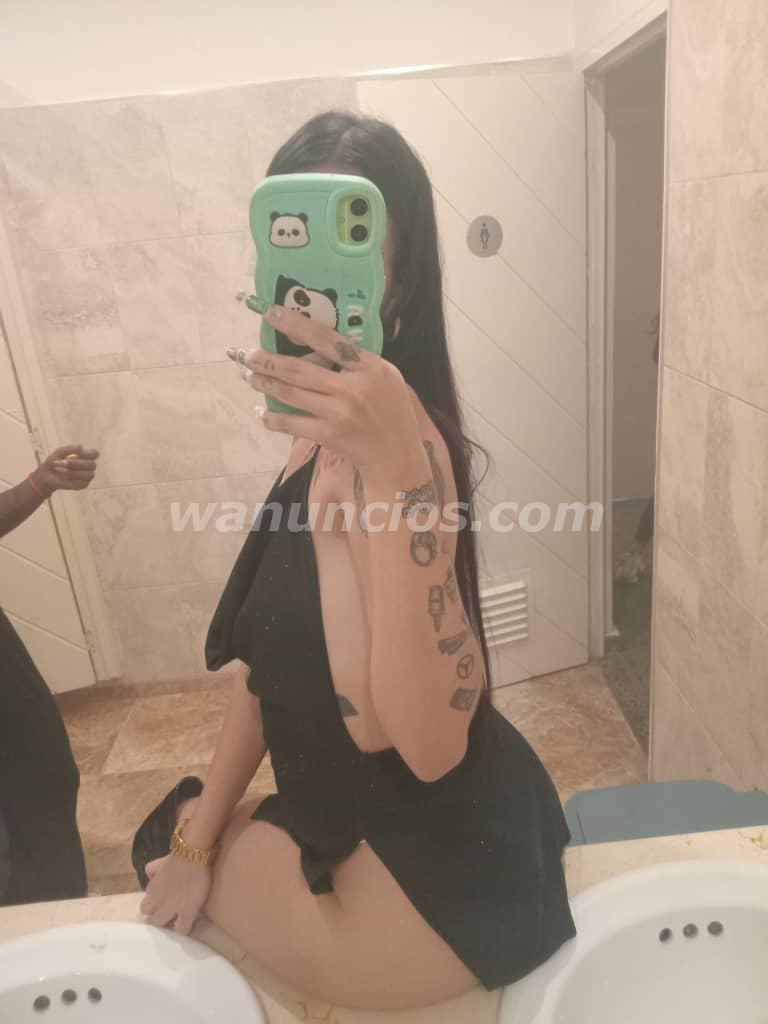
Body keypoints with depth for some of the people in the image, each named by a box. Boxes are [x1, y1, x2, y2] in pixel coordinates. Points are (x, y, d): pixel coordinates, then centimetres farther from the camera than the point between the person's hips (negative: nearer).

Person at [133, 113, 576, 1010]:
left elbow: (428, 744, -34)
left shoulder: (396, 440, -28)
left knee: (158, 842, 17)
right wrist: (200, 832, 8)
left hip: (436, 871, -7)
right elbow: (276, 652, 5)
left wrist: (397, 471, -44)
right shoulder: (324, 429, 1)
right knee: (172, 833, 28)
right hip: (375, 821, 7)